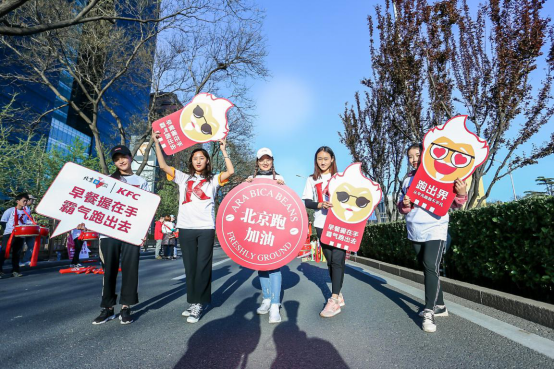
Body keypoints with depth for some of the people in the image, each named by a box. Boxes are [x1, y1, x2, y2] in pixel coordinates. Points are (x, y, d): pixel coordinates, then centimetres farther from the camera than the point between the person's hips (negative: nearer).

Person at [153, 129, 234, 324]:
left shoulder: (213, 180, 10)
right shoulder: (183, 178, 14)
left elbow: (230, 171, -6)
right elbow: (163, 165, 8)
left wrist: (223, 150, -2)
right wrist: (157, 143, 6)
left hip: (206, 228, -2)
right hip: (186, 228, 3)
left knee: (203, 266, -3)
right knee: (190, 266, 8)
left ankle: (198, 304, 5)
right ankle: (194, 302, 18)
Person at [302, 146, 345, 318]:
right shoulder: (312, 180, 10)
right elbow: (306, 202, 2)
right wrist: (320, 204, -16)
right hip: (321, 225, 2)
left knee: (337, 259, -8)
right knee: (330, 260, 8)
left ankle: (334, 300, -4)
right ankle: (339, 296, 22)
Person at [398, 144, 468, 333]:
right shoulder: (407, 179, 11)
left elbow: (453, 204, -4)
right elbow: (401, 206, 13)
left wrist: (461, 195, -25)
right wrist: (404, 205, -10)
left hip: (435, 229, -5)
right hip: (415, 232, 6)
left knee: (431, 266, -17)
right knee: (428, 269, 14)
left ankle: (429, 312, -12)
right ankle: (439, 306, 28)